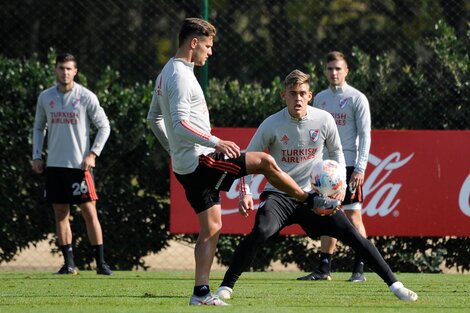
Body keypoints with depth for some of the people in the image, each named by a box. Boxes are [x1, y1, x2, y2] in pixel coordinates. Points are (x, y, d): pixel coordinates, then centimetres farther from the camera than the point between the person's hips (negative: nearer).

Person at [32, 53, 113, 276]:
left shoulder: (86, 97, -3)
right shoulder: (45, 97, 7)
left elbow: (104, 126, 2)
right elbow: (38, 127, 18)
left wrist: (93, 154, -7)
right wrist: (36, 156, 8)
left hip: (79, 164, -3)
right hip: (54, 165, 4)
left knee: (89, 212, -5)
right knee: (61, 213, 4)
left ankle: (100, 263, -1)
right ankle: (69, 263, 8)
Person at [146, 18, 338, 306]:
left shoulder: (166, 74, 17)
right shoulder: (181, 76, -16)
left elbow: (153, 118, 27)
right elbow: (180, 123, -26)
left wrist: (172, 149, 34)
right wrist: (215, 142, -31)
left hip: (187, 167, 11)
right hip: (199, 161, -11)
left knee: (211, 227, 10)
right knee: (265, 162, -8)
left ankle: (201, 291, 6)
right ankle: (311, 200, 9)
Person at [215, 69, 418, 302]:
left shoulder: (324, 120, -7)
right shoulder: (272, 125, -12)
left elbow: (336, 153, 11)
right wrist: (244, 194, -13)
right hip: (278, 194, -2)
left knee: (352, 235, -7)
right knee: (260, 232, -30)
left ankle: (393, 284, 3)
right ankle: (226, 287, -19)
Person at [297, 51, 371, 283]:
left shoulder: (357, 98, -2)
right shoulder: (320, 98, 13)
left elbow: (365, 135, -5)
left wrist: (360, 167, -13)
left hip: (348, 165, -5)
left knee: (353, 216, -6)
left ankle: (359, 269, -4)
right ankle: (324, 269, 8)